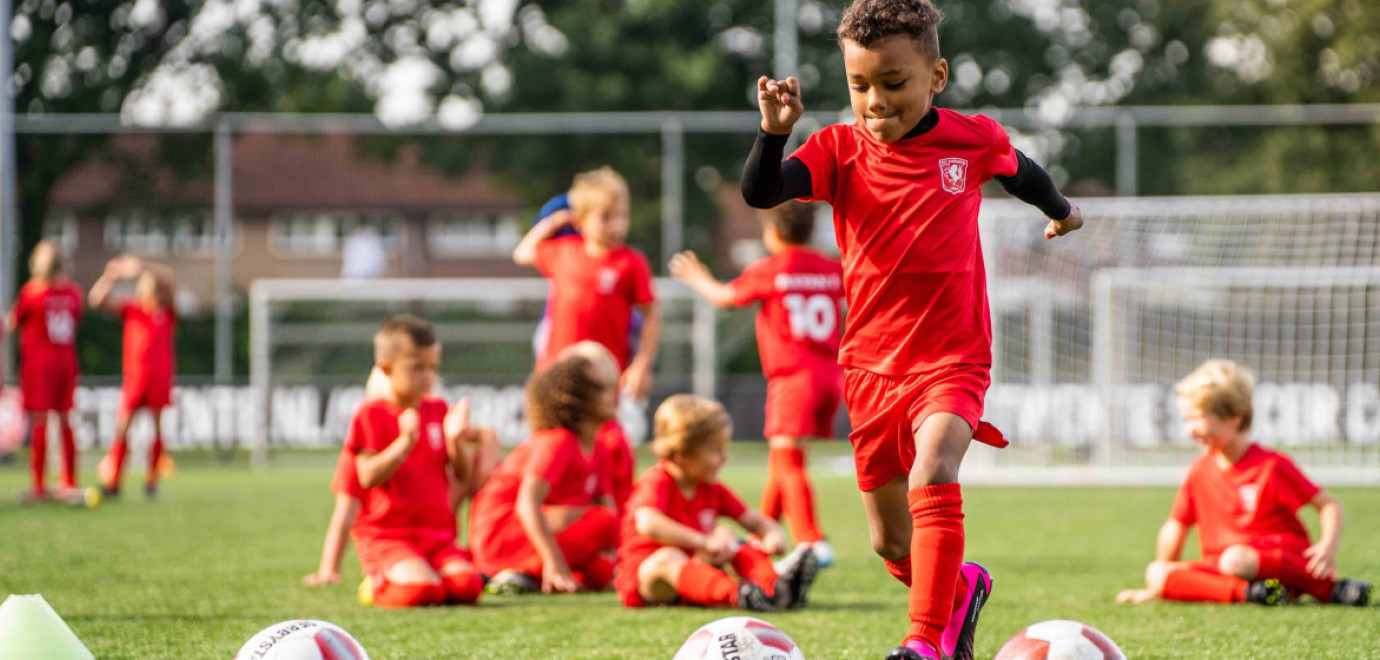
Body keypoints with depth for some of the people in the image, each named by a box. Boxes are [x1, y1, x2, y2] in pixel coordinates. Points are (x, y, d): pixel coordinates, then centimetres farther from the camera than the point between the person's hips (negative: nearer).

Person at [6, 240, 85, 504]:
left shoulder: (31, 291, -10)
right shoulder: (73, 292, 3)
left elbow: (12, 323, -4)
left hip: (38, 361, -5)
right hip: (66, 361, 5)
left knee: (39, 423, -3)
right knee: (65, 422, 11)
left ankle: (38, 486, -3)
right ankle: (69, 485, 13)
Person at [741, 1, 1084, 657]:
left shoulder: (972, 140, -3)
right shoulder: (839, 149, -4)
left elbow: (1021, 171, 21)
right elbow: (759, 193, -18)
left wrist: (1060, 209, 41)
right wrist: (774, 131, -36)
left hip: (952, 360, -3)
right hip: (871, 363, 3)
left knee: (932, 474, -31)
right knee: (891, 544, 10)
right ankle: (960, 587, 42)